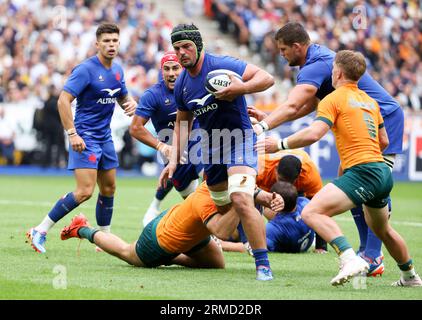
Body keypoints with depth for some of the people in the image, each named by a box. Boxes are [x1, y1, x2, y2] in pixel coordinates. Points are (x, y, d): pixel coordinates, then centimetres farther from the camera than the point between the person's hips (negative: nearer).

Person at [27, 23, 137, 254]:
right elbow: (63, 100, -19)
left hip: (105, 137, 8)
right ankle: (40, 230, -10)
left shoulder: (117, 70, 9)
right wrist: (72, 133, -25)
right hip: (84, 137, -8)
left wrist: (130, 104, 1)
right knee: (85, 191, -17)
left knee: (108, 189, 11)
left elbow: (123, 97, 26)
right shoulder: (86, 69, -15)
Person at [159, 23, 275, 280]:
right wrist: (174, 160, 13)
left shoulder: (221, 65, -15)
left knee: (241, 200, -24)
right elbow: (183, 122, 19)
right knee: (218, 206, 14)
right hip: (210, 142, 8)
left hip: (238, 137, -8)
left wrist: (240, 88, -34)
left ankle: (263, 264, -23)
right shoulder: (181, 84, 6)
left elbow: (267, 78, -18)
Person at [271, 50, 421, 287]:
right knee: (382, 229, 31)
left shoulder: (333, 99, -3)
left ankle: (350, 258, -35)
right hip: (383, 172, 9)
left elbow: (313, 134, -16)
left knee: (312, 212, -19)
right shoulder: (371, 101, 20)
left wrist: (282, 144, -6)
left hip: (362, 171, -9)